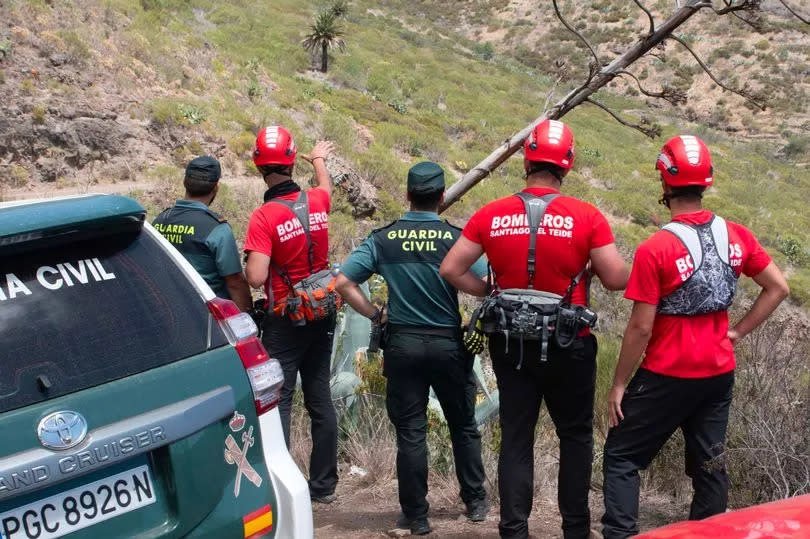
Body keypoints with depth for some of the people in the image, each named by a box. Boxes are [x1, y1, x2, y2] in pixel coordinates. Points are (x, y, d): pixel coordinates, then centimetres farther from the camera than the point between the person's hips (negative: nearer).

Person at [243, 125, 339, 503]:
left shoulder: (264, 217, -18)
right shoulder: (316, 202, -1)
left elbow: (256, 278, -25)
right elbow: (325, 187, 25)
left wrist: (247, 268, -2)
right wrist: (319, 159, 45)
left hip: (286, 320, -5)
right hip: (322, 315, 5)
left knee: (278, 401, 2)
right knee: (320, 398, 12)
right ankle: (324, 485, 20)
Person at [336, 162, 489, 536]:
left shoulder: (383, 239, -4)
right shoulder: (456, 237, -9)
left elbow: (343, 283, -7)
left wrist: (374, 314, 2)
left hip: (403, 343, 1)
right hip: (449, 343, 0)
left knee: (410, 431, 7)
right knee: (463, 426, 17)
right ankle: (475, 502, 29)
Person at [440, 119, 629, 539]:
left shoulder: (490, 216, -4)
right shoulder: (587, 217, -12)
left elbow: (450, 270, -2)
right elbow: (617, 280, -10)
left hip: (511, 344, 2)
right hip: (568, 346, -2)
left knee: (515, 438, 11)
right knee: (576, 436, 16)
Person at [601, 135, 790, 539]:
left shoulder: (654, 250, -19)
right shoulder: (736, 237, -1)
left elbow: (641, 328, -16)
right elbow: (778, 288, 6)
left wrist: (618, 384, -6)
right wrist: (738, 331, 8)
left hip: (669, 376, -5)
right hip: (720, 373, 6)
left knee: (621, 455, 7)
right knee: (709, 463, 16)